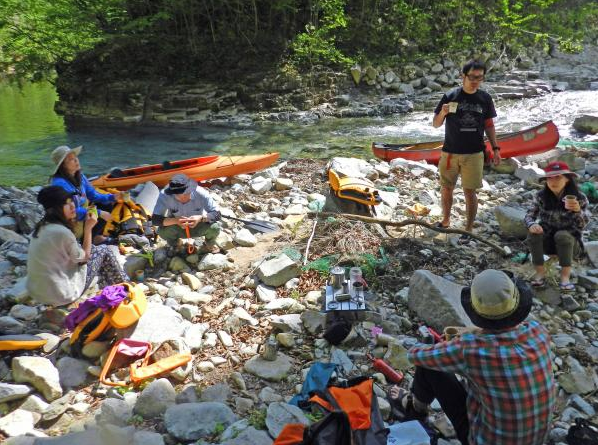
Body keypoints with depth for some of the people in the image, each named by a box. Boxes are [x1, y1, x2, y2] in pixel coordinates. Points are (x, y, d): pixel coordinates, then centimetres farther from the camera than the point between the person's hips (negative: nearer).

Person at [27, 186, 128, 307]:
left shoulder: (42, 227, 1)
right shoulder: (62, 232, -25)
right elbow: (84, 257, -10)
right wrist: (88, 228, -10)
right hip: (61, 296, -8)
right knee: (104, 251, 4)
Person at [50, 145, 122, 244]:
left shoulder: (79, 176, -1)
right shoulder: (60, 184, -27)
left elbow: (93, 195, 5)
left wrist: (113, 197, -11)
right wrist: (99, 213, -26)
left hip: (80, 214, 9)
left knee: (107, 205, 2)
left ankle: (96, 236, 3)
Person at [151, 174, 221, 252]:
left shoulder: (201, 193, -29)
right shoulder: (165, 195, -29)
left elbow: (217, 214, -25)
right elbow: (155, 219, -29)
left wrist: (201, 218, -44)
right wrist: (175, 220, -45)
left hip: (198, 227, 0)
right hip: (178, 229, 0)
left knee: (214, 227, -29)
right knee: (162, 230, -30)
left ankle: (210, 243, 10)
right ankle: (174, 245, 8)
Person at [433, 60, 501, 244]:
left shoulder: (485, 98, 1)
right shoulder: (450, 96, -5)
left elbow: (489, 125, 10)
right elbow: (435, 124, -2)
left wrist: (495, 148, 4)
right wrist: (443, 113, -23)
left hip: (474, 154, 0)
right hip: (450, 152, 0)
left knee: (470, 192, 2)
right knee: (446, 189, 12)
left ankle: (468, 230, 13)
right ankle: (446, 221, 33)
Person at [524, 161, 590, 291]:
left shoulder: (579, 197, -14)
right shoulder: (541, 196, -9)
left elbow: (582, 225, -19)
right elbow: (529, 215, -7)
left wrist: (578, 211, -42)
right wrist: (532, 224, -32)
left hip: (570, 241, -2)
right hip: (547, 241, 2)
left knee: (562, 235, -34)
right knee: (533, 233, -28)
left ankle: (565, 275, -23)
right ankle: (540, 272, -17)